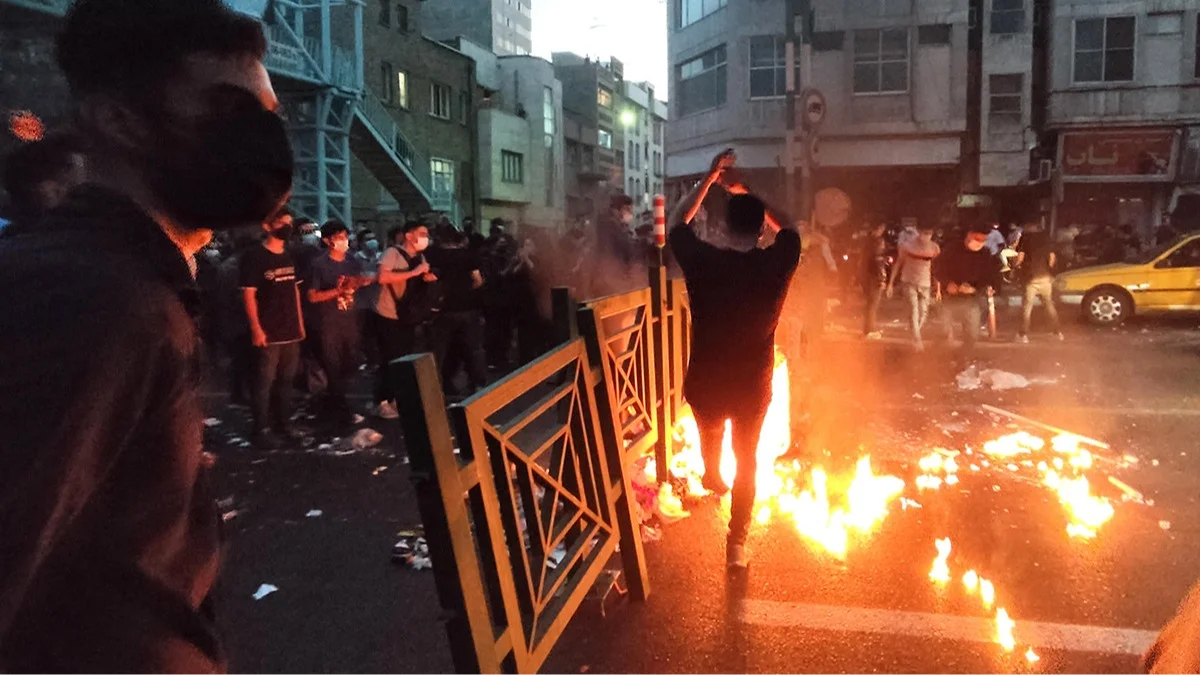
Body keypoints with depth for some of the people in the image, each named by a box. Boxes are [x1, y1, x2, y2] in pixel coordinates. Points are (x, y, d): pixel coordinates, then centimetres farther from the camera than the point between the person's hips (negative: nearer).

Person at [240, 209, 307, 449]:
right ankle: (261, 430, 4)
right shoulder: (254, 257, -9)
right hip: (268, 332, -7)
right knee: (265, 382, -3)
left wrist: (300, 323, 13)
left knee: (287, 380, 14)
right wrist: (256, 328, -18)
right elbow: (248, 295, -12)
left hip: (291, 331, 7)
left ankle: (283, 423, 25)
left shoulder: (289, 257, 13)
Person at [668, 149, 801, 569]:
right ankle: (736, 543, 22)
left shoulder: (703, 262, -19)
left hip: (705, 384, 0)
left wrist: (710, 178, 0)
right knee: (747, 461, 20)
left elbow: (678, 223, 1)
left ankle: (713, 478, 63)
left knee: (710, 435, 33)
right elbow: (787, 228, 7)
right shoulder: (777, 263, -16)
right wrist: (747, 193, 8)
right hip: (753, 385, 0)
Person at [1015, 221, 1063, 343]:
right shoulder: (1046, 237, 11)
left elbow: (1020, 257, -9)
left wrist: (1017, 265, 11)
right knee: (1049, 304, 15)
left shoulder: (1025, 238, 0)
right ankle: (1058, 332, 17)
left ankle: (1024, 335, -5)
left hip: (1031, 276, -4)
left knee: (1027, 305, 0)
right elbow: (1052, 257, 10)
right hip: (1046, 276, 4)